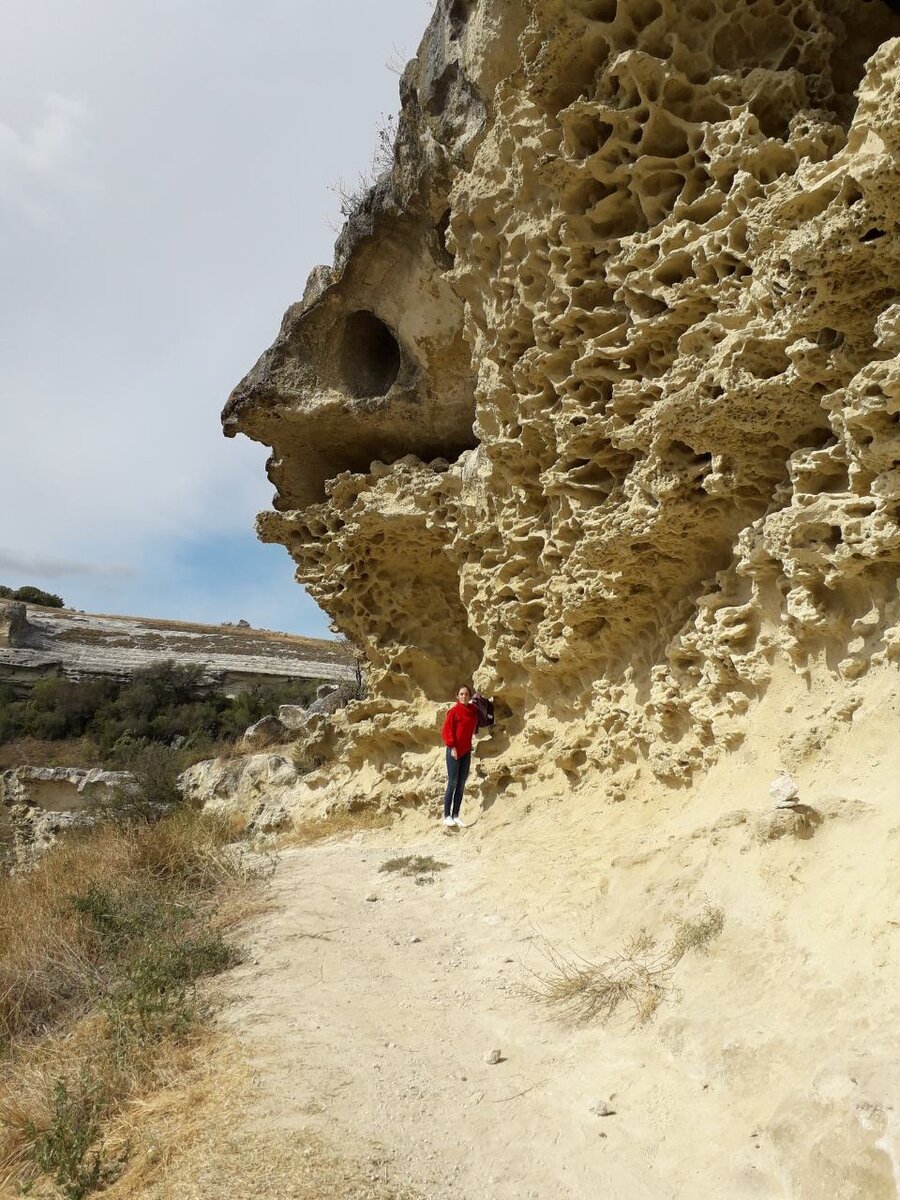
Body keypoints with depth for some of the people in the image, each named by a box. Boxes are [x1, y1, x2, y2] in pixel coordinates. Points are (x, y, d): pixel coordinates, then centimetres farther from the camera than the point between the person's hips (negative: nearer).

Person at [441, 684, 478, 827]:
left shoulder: (473, 710, 8)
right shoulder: (454, 711, -8)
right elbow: (447, 730, -11)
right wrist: (452, 747, -15)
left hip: (466, 751, 6)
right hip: (454, 751, -6)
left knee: (461, 784, 7)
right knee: (452, 783, -5)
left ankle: (455, 815, 13)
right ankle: (447, 816, 1)